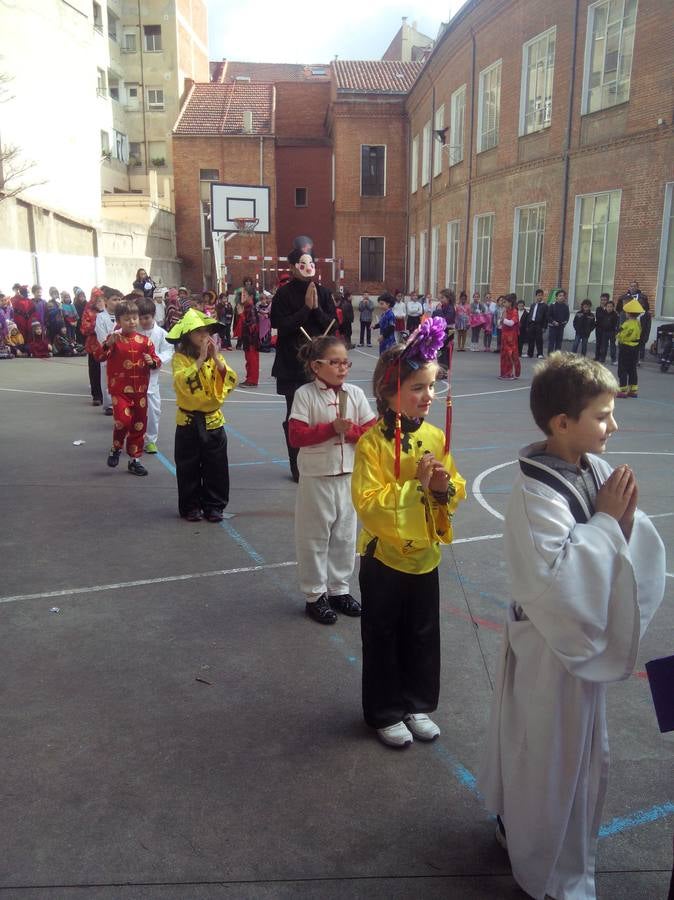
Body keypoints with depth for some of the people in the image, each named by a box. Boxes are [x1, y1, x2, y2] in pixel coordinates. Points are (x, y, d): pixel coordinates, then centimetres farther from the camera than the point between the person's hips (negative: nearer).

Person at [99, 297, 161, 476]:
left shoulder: (144, 341, 4)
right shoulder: (113, 339, -4)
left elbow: (156, 359, 9)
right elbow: (99, 356, -14)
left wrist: (152, 362, -13)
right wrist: (108, 343, -29)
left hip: (140, 390, 4)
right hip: (120, 389, -4)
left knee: (139, 425, 9)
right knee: (123, 419, -20)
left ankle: (134, 459, 24)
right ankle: (116, 448, 9)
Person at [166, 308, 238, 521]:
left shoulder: (215, 357, 4)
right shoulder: (180, 357, -8)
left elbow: (231, 382, -9)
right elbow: (183, 383, -26)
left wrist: (216, 358, -18)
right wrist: (201, 359, -27)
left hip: (213, 420, 3)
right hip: (188, 421, -3)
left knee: (216, 468, 8)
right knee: (189, 468, 7)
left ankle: (214, 505, 21)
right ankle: (190, 507, 20)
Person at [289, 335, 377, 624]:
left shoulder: (355, 393, 1)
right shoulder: (305, 394, -9)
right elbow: (296, 436, -16)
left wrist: (350, 431, -18)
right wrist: (331, 428, -22)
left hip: (349, 476, 4)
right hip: (316, 477, -4)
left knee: (345, 535, 14)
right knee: (315, 537, 8)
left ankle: (339, 589, 32)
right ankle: (315, 596, 23)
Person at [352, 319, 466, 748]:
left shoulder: (435, 436, -2)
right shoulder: (373, 442, -18)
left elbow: (457, 488, 7)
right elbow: (367, 503, -24)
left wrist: (445, 487, -15)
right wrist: (415, 483, -27)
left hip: (425, 556, 5)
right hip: (384, 557, -5)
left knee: (423, 637, 18)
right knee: (383, 640, 12)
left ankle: (419, 705, 38)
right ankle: (385, 713, 30)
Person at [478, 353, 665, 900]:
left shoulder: (596, 472, -3)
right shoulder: (535, 494, -26)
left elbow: (633, 556, 3)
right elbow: (553, 577, -31)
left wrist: (627, 517, -18)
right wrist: (604, 519, -25)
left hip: (589, 636, 8)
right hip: (550, 642, -8)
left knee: (582, 749, 25)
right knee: (551, 759, 12)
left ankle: (519, 826, 51)